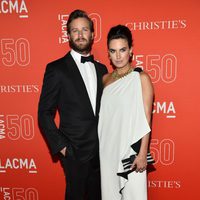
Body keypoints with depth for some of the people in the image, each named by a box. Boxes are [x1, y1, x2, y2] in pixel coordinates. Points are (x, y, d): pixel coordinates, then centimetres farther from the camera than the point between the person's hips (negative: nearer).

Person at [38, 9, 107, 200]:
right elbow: (45, 113, -8)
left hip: (101, 149, 5)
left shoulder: (101, 68, 8)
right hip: (75, 151, -4)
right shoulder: (56, 69, -8)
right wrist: (60, 146, -12)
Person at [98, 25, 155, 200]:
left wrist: (143, 154, -13)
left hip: (131, 148, -4)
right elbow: (104, 116, 11)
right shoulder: (105, 79, 7)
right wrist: (98, 146, 8)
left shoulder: (141, 78, -7)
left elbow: (146, 120, -9)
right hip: (108, 149, 4)